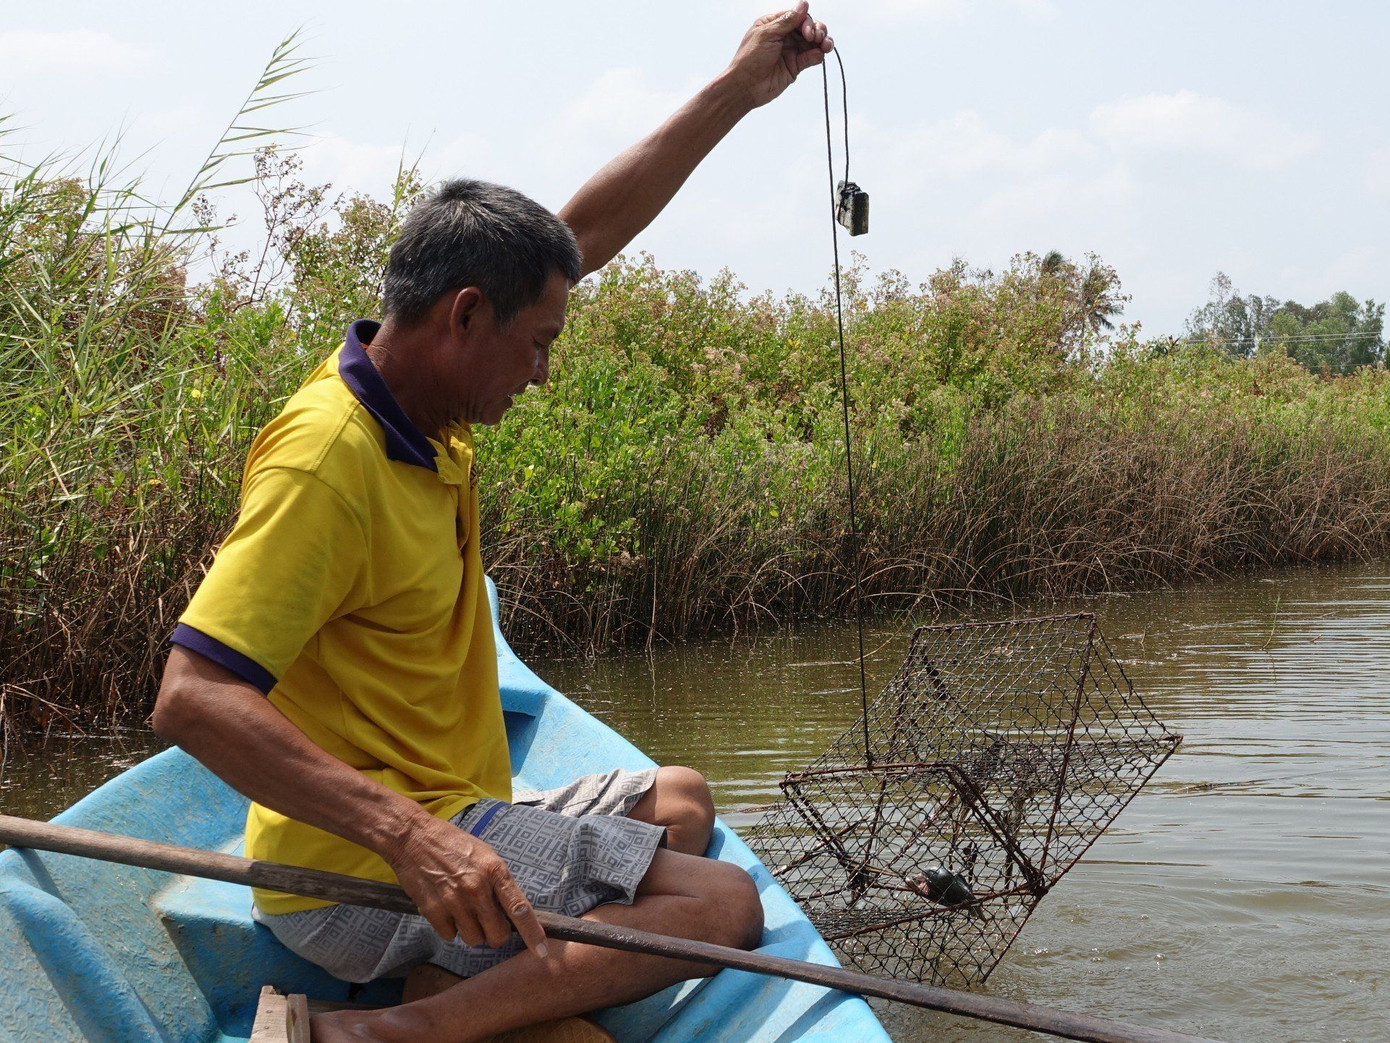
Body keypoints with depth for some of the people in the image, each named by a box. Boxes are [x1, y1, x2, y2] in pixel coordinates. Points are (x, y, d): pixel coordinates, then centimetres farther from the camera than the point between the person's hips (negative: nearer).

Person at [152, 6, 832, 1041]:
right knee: (723, 902, -16)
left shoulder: (417, 396, 5)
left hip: (429, 824, 10)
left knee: (680, 801, 27)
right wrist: (409, 836, -42)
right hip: (356, 876, -10)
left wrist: (740, 90, 16)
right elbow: (193, 696, -33)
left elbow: (587, 232, 15)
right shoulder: (329, 460, -24)